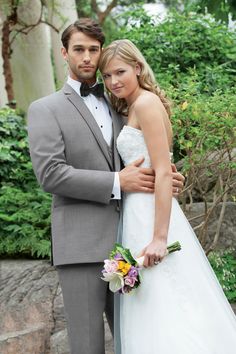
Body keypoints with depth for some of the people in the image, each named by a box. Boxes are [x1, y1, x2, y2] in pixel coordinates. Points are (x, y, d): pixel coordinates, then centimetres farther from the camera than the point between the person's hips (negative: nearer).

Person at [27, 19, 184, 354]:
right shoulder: (45, 109, 2)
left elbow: (136, 158, 23)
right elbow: (49, 173, -10)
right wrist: (117, 182, -15)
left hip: (124, 240, 5)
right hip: (81, 245, -5)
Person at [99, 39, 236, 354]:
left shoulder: (146, 103, -11)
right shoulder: (132, 108, 18)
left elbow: (163, 173, -19)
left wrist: (159, 237, -23)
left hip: (152, 217, -10)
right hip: (139, 214, 10)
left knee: (166, 313, -7)